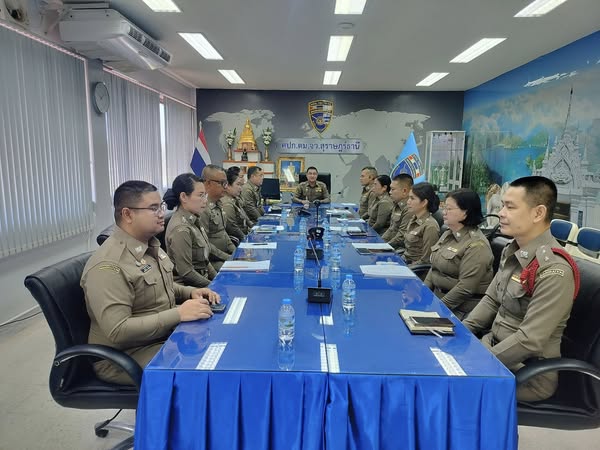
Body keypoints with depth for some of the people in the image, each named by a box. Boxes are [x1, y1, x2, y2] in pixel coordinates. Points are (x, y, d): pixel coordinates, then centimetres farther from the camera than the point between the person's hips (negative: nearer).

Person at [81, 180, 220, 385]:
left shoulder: (150, 245, 4)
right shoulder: (108, 265, -24)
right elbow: (118, 331, -29)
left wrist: (191, 292, 0)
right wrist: (178, 314, -30)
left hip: (164, 335, 9)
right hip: (125, 355, -8)